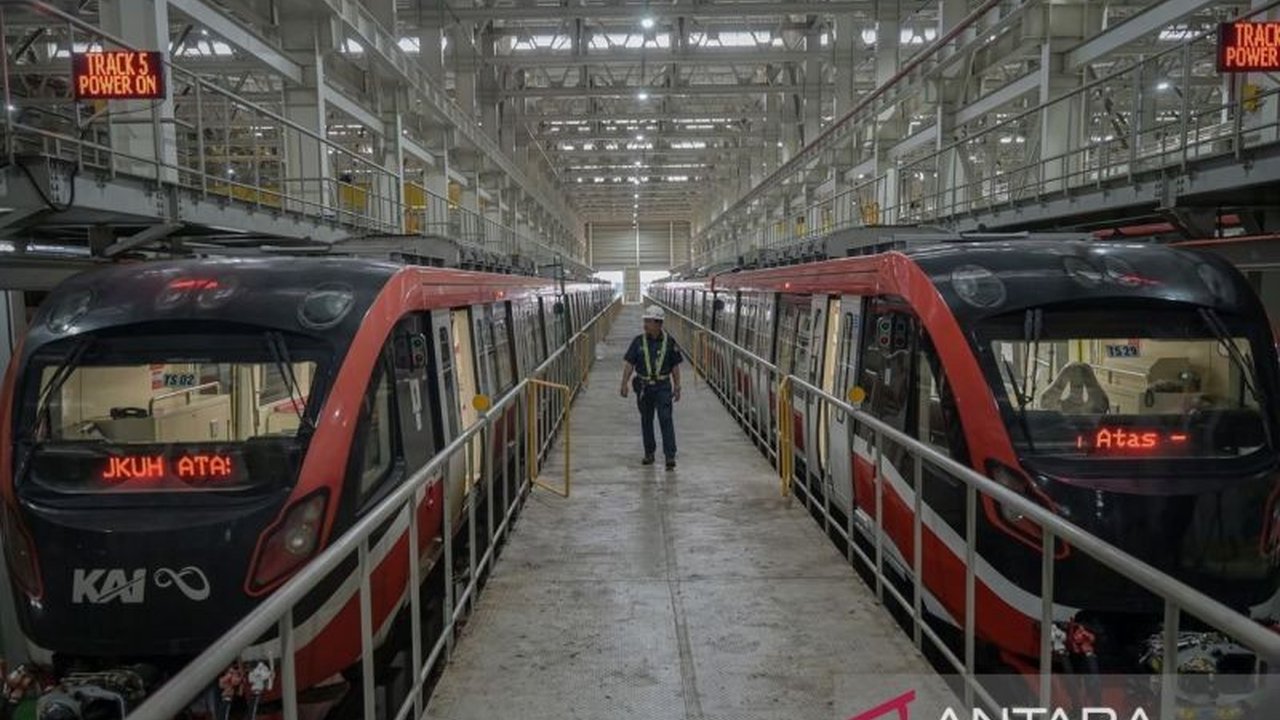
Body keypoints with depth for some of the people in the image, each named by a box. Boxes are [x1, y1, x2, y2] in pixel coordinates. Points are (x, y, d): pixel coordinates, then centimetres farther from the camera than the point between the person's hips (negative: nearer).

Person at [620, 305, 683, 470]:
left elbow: (675, 366, 4)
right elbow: (629, 363, 0)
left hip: (663, 386, -2)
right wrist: (624, 384, -8)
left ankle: (670, 456, -7)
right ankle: (649, 453, 24)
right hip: (643, 386, 2)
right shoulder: (638, 341, 0)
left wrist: (677, 388, 2)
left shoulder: (669, 342, -2)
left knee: (666, 419, -9)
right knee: (646, 420, 11)